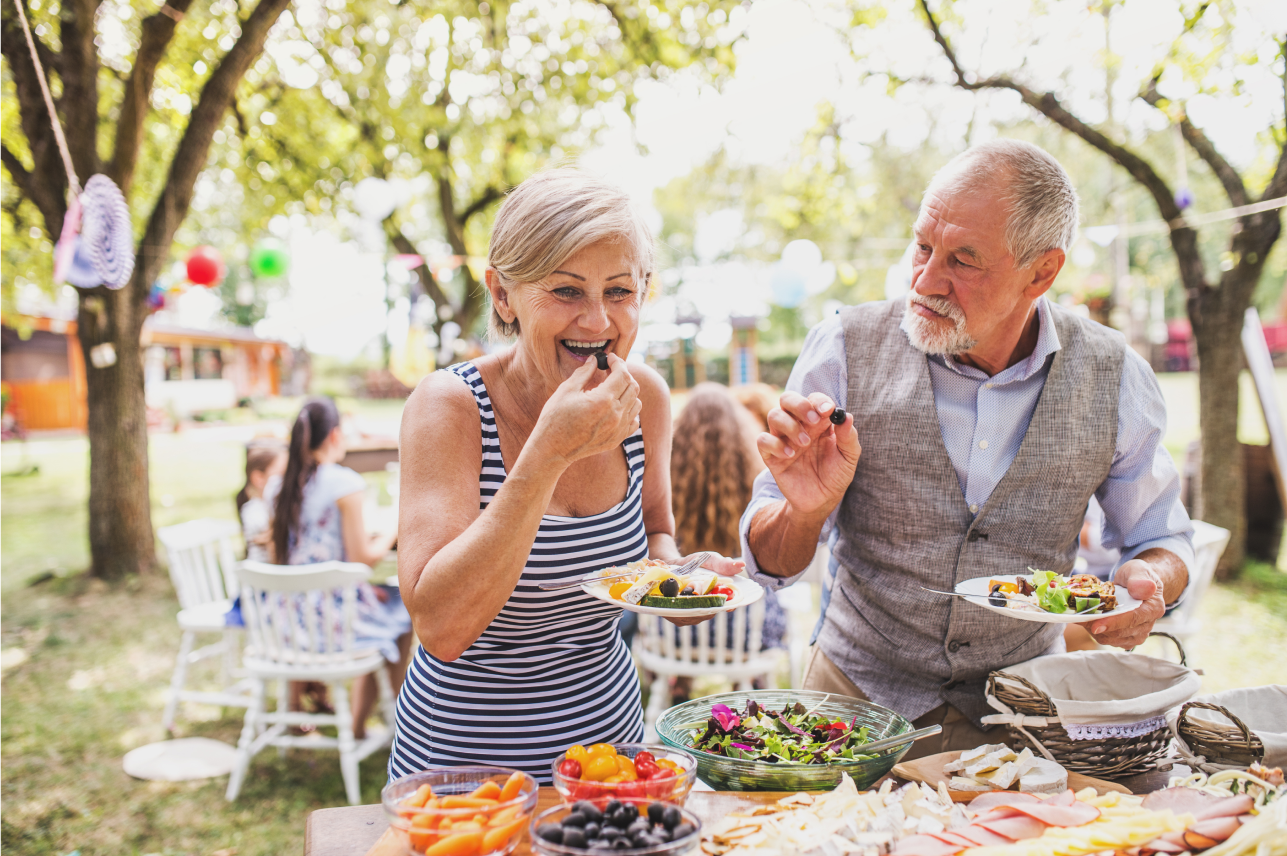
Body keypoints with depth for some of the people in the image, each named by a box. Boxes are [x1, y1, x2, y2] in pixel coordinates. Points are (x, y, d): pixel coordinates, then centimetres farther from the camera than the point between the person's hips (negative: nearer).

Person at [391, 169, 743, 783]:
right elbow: (440, 628, -29)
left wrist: (673, 573, -12)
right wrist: (548, 454, -34)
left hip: (609, 732, 5)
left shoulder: (645, 398, -7)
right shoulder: (449, 406, -20)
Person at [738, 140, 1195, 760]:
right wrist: (805, 510, -28)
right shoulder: (845, 349, -11)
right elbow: (770, 562, -5)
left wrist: (1149, 583, -13)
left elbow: (1162, 539, 11)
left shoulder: (1113, 378, -6)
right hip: (859, 701, -1)